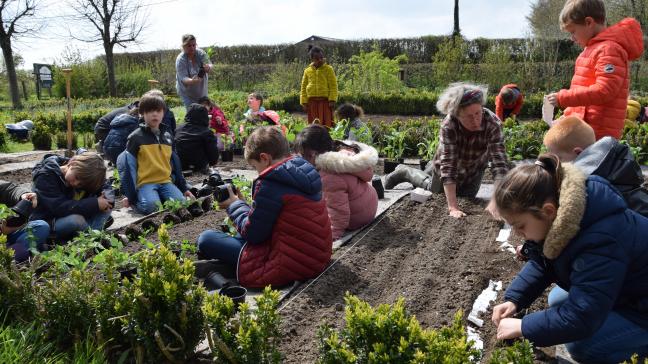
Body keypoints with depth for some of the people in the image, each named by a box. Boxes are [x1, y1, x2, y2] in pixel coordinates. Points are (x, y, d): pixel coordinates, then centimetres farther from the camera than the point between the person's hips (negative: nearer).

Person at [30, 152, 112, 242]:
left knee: (107, 199, -12)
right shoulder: (46, 176, -23)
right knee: (75, 220, -37)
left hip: (72, 216, 5)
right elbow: (59, 208, -34)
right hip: (46, 223, -5)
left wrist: (106, 197, -28)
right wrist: (95, 204, -36)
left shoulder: (82, 176, -8)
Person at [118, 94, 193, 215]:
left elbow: (175, 163, 20)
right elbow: (129, 167, -2)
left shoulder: (167, 136, 14)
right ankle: (137, 201, 0)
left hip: (166, 181, 4)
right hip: (145, 182, -4)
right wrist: (130, 196, -6)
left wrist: (184, 188, 17)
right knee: (152, 206, -32)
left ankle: (160, 197, 5)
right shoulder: (136, 137, -1)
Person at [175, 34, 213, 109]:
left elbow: (210, 65, -17)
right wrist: (192, 81, -50)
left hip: (201, 90, 4)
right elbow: (183, 78, -27)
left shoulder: (200, 53, -12)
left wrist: (208, 68, -43)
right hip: (187, 92, -4)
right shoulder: (180, 60, -21)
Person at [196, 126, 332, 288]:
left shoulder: (270, 184, -19)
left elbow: (252, 233, -12)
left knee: (206, 239, -5)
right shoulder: (305, 170, 8)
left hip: (290, 266, -9)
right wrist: (242, 204, 14)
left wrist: (235, 205, 4)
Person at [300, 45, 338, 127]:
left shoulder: (328, 69, 2)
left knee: (326, 124, -5)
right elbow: (304, 87, 12)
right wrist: (304, 102, 5)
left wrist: (332, 100, -10)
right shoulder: (307, 71, 10)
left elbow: (333, 85, -2)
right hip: (312, 101, 3)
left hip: (325, 100, -3)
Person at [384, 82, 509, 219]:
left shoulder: (493, 123, -36)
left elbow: (500, 163, -42)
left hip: (474, 171, 2)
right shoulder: (448, 125, -39)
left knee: (467, 198, 25)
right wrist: (453, 207, -50)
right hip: (446, 171, -2)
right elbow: (448, 165, -43)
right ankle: (405, 172, 40)